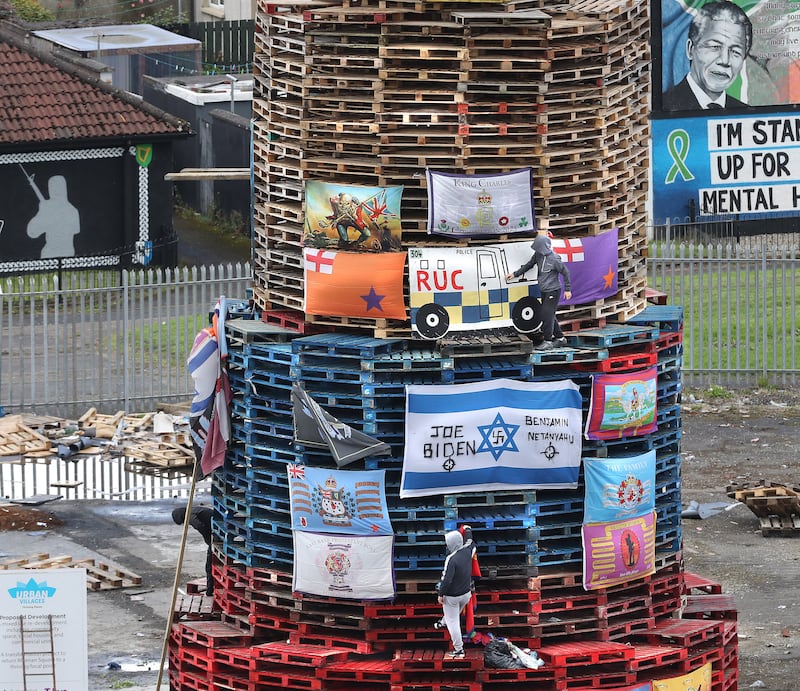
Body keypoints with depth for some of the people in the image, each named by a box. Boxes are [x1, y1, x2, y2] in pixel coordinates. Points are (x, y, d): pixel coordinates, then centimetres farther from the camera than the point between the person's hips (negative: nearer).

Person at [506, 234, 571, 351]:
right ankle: (560, 338, 26)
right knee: (549, 315, 14)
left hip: (553, 291, -8)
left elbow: (565, 272, -12)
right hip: (544, 291, 8)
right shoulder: (538, 255, 0)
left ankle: (548, 341, 1)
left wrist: (567, 289, -8)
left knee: (547, 315, -7)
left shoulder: (554, 258, -21)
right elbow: (529, 265, 16)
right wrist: (515, 274, 20)